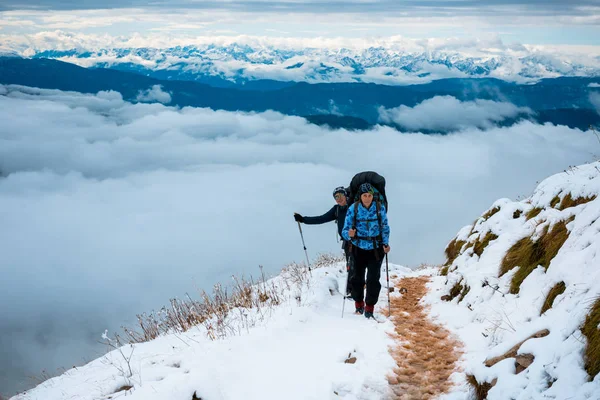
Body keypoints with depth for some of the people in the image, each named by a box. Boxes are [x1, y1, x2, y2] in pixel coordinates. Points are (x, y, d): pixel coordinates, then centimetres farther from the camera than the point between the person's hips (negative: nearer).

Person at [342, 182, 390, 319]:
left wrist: (385, 243, -7)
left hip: (376, 249, 0)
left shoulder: (380, 208, -7)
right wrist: (349, 234, -30)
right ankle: (359, 303, 31)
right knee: (358, 277, 7)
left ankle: (370, 306, 10)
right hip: (358, 248, 0)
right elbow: (345, 230, -7)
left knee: (373, 279, -5)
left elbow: (385, 228, 5)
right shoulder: (353, 209, -10)